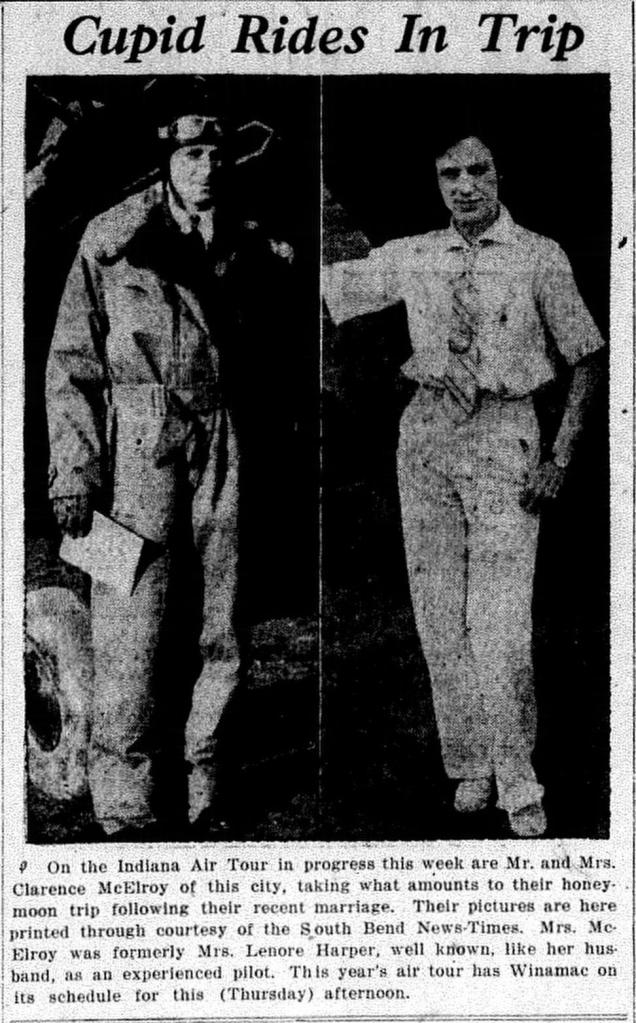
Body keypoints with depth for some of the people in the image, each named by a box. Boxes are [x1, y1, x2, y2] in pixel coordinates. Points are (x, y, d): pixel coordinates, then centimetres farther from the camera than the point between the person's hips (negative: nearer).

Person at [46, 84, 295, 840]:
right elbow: (71, 364, -1)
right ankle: (126, 816, 7)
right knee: (130, 639, -5)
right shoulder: (112, 239, 1)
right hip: (136, 448, -4)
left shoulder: (244, 246, 11)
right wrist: (73, 470, -9)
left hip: (219, 448, 4)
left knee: (219, 635, 7)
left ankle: (202, 803, 20)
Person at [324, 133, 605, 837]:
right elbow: (326, 287, 12)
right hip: (425, 434, 4)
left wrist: (560, 457, -5)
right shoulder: (411, 256, 8)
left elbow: (586, 361, 2)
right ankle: (469, 766, 19)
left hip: (503, 437, -4)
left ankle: (519, 787, 3)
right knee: (438, 614, 6)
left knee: (500, 627, -10)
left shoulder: (539, 257, -1)